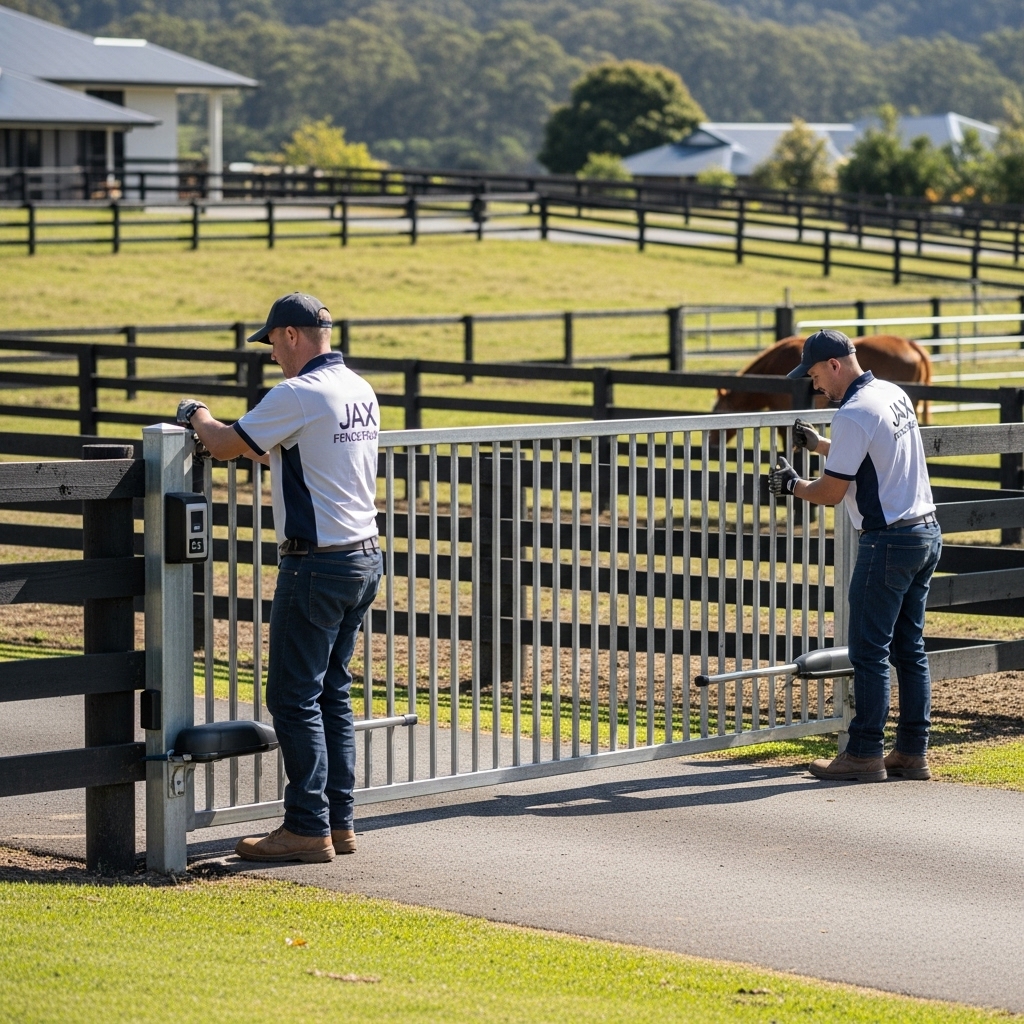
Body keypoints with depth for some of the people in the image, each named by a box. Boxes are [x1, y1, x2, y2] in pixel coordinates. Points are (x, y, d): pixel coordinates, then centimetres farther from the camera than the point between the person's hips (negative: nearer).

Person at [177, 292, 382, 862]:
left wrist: (198, 416, 10)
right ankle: (340, 823, 16)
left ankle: (309, 829, -3)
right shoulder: (362, 392, 11)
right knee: (333, 693, 14)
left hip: (317, 564, -9)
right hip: (365, 557, 9)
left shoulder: (299, 395, -16)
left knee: (294, 698, -3)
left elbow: (225, 446, -10)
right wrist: (243, 439, 26)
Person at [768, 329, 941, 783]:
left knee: (870, 651, -3)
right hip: (927, 533, 9)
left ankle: (864, 754, 0)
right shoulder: (895, 395, 11)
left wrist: (793, 485, 6)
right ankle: (912, 753, 14)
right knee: (909, 648, 12)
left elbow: (831, 492, -13)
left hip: (888, 541, -9)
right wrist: (821, 445, 34)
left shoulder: (854, 413, -17)